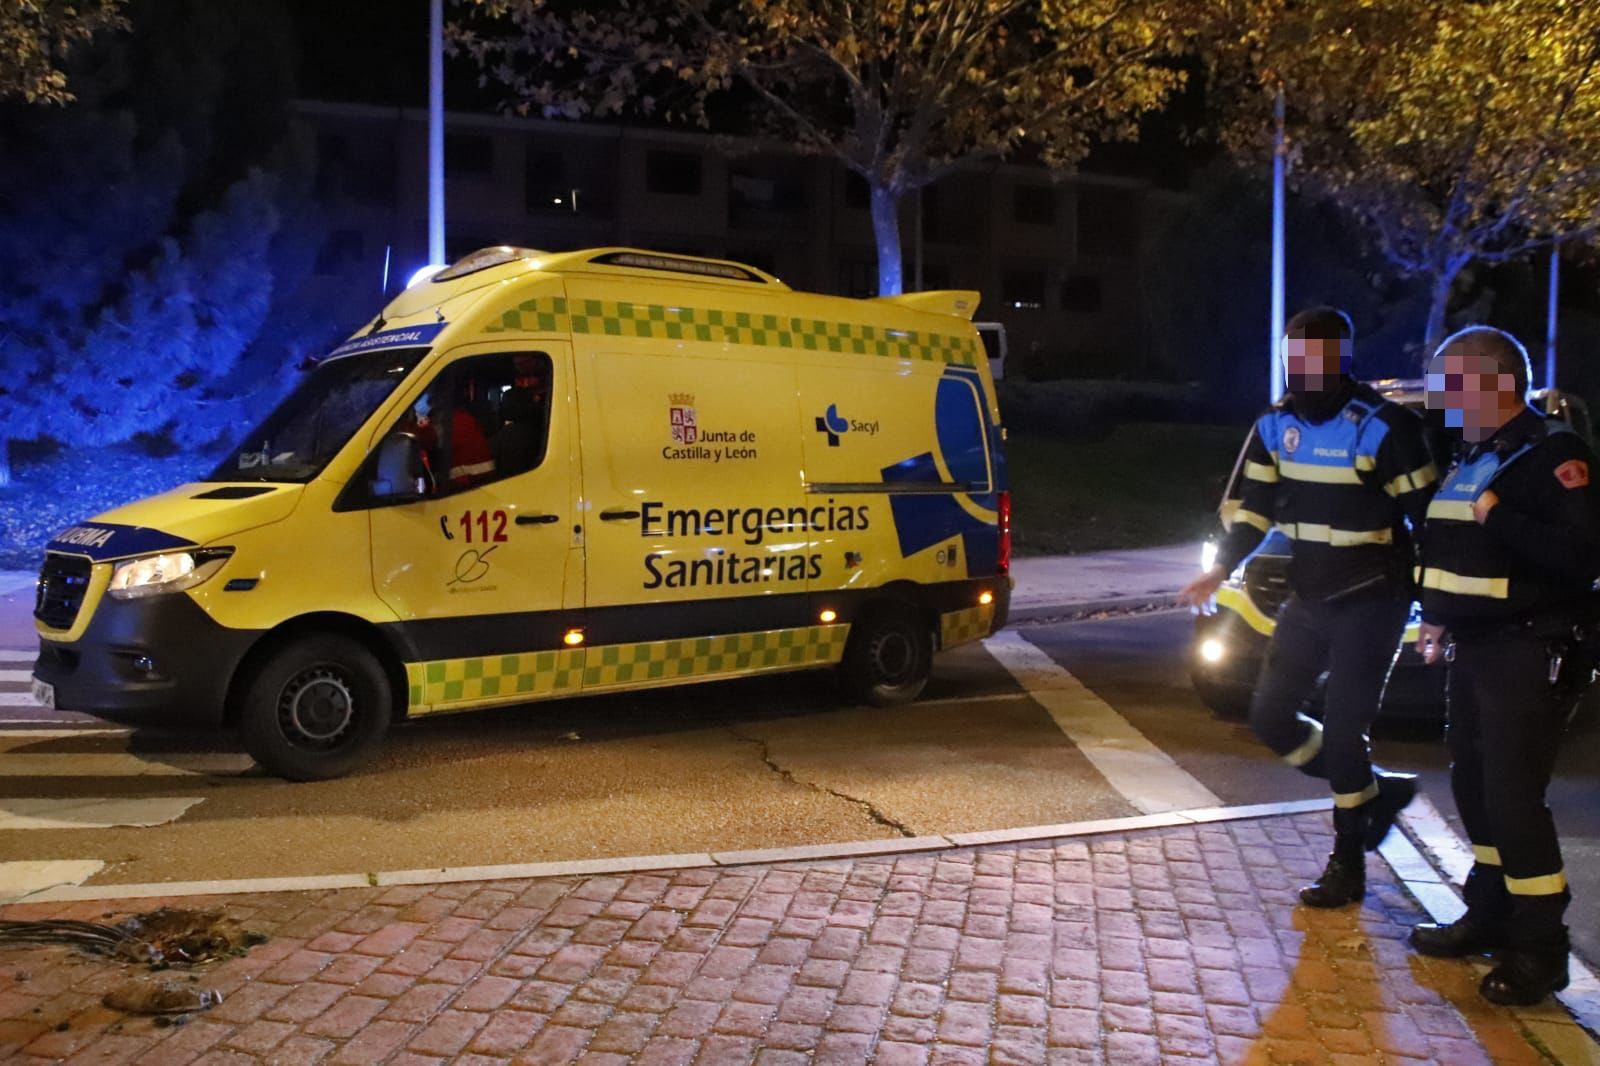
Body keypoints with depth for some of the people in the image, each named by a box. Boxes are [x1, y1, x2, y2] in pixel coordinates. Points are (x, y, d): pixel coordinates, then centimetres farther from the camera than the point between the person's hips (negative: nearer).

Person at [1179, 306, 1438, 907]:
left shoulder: (1384, 426, -15)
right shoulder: (1276, 426, 2)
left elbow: (1428, 517, -12)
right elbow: (1256, 507, 10)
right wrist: (1221, 570, 0)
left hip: (1371, 602, -6)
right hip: (1308, 597, 6)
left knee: (1342, 730, -3)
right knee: (1270, 715, 6)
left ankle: (1347, 866, 15)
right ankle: (1373, 790, 29)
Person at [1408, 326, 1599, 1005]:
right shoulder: (1472, 457, 14)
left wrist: (1497, 517, -23)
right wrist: (1439, 618, 17)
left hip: (1528, 655, -9)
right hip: (1474, 649, 9)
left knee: (1513, 795, -7)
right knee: (1473, 784, 15)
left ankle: (1538, 949, 7)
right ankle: (1490, 915, 29)